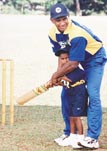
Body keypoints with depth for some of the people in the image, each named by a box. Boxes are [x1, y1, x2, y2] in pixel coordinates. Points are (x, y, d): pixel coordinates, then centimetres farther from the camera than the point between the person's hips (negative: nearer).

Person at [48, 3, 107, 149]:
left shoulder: (78, 34, -36)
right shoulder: (53, 33, -14)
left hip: (95, 58, -7)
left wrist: (56, 75, -22)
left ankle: (93, 138, -20)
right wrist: (60, 73, -19)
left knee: (93, 95, -19)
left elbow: (73, 64, -33)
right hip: (76, 60, 7)